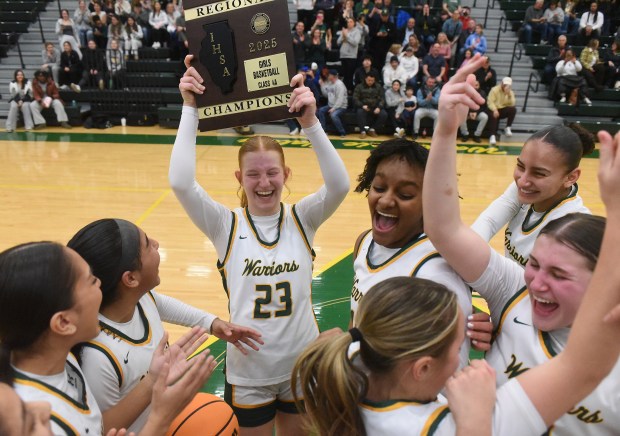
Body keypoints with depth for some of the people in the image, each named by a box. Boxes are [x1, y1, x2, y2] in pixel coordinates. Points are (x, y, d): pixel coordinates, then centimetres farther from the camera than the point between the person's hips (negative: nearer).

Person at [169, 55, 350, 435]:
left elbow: (340, 185, -25)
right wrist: (190, 108, -26)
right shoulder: (226, 225, -11)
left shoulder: (302, 219, -8)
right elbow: (181, 183, -25)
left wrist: (310, 122, -35)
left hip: (302, 368, 1)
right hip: (247, 373, 0)